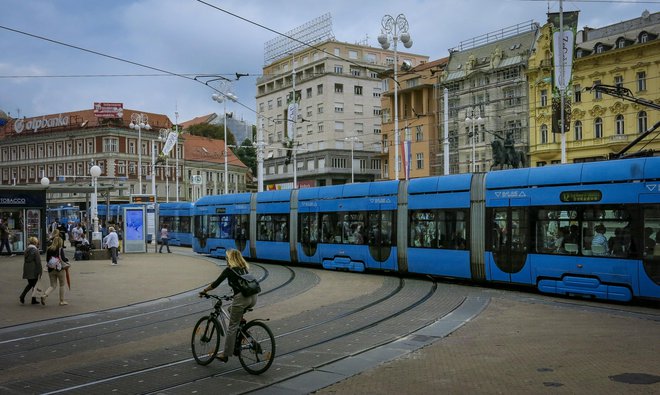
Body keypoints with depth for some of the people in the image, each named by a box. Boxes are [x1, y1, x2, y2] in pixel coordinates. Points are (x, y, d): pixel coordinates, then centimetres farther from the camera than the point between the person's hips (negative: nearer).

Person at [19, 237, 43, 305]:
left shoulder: (26, 250, 7)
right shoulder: (35, 250, -14)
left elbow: (25, 261, 14)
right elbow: (38, 262, -15)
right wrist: (40, 271, -11)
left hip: (27, 271, 7)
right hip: (34, 271, -7)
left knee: (30, 284, 19)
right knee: (35, 285, 6)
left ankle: (22, 296, 4)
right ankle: (34, 300, 11)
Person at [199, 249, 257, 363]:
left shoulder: (229, 270, 2)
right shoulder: (244, 268, 21)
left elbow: (215, 284, 2)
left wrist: (204, 291, 14)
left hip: (241, 299, -6)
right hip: (253, 298, 6)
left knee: (232, 327, 4)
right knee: (231, 310, 33)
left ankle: (225, 354, 8)